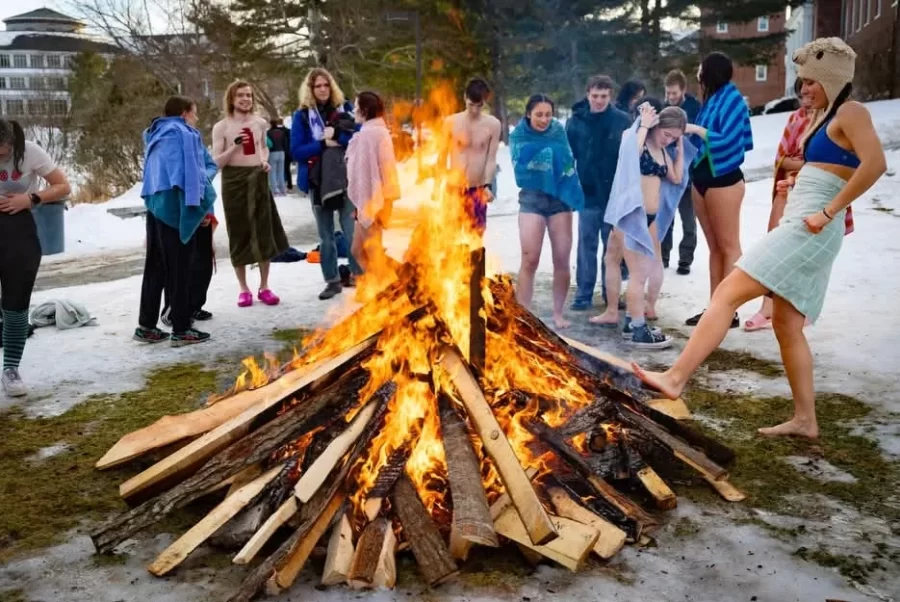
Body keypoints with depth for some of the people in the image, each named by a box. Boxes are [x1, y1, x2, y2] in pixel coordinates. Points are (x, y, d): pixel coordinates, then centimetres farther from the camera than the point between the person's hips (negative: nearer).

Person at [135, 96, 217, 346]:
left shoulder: (156, 136, 20)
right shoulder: (182, 134, -8)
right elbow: (188, 172, -18)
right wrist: (197, 203, -16)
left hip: (156, 206, 9)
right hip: (176, 208, -9)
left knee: (155, 267, 12)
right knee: (179, 269, -4)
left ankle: (146, 326, 17)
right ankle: (181, 330, 0)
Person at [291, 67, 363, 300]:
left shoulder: (345, 108, 4)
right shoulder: (302, 116, 3)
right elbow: (296, 151, -4)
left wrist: (337, 135, -14)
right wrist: (324, 144, -14)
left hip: (346, 179, -1)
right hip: (318, 182, 1)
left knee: (353, 232, -8)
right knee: (325, 237, 9)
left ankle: (358, 275, 5)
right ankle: (332, 281, 19)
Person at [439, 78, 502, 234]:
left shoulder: (493, 124, -3)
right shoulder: (451, 122, -3)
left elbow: (491, 158, -3)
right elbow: (443, 155, 4)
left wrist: (487, 185, -15)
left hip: (478, 189, 0)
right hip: (454, 188, 0)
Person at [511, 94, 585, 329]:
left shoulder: (558, 130, 4)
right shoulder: (519, 135, 0)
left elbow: (567, 162, -4)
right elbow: (520, 170, -10)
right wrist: (547, 154, -13)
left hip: (560, 198, 2)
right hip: (532, 200, -2)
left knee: (562, 260, 1)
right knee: (529, 261, -5)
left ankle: (558, 313, 15)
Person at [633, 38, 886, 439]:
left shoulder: (851, 112, -6)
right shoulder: (829, 118, 21)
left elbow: (875, 163, -23)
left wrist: (828, 212, -22)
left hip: (808, 231, -10)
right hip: (799, 230, 10)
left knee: (727, 294, -17)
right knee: (787, 326, 10)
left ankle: (675, 378, -19)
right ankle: (805, 420, 15)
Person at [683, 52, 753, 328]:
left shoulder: (732, 98, -10)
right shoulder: (711, 98, 14)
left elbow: (727, 140, -19)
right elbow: (703, 140, 12)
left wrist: (696, 129, -11)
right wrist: (689, 133, -1)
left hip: (723, 180, -8)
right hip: (702, 178, 8)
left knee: (729, 246, -3)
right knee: (714, 247, 10)